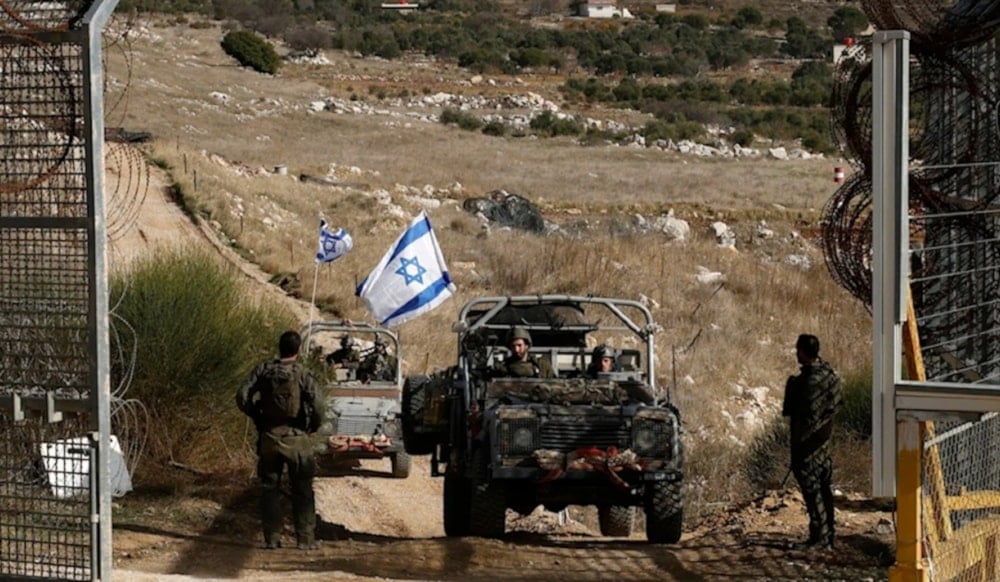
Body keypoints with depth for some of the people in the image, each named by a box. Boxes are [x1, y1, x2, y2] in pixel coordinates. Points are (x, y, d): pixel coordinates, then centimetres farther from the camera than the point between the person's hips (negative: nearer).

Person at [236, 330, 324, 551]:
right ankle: (305, 539, 5)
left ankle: (272, 538, 8)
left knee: (270, 488, 10)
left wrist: (258, 417, 9)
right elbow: (316, 408, -13)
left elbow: (243, 397, -6)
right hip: (296, 439, -2)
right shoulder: (303, 375, -9)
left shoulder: (264, 370, -2)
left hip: (269, 437, 2)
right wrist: (311, 427, 6)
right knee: (302, 491, 6)